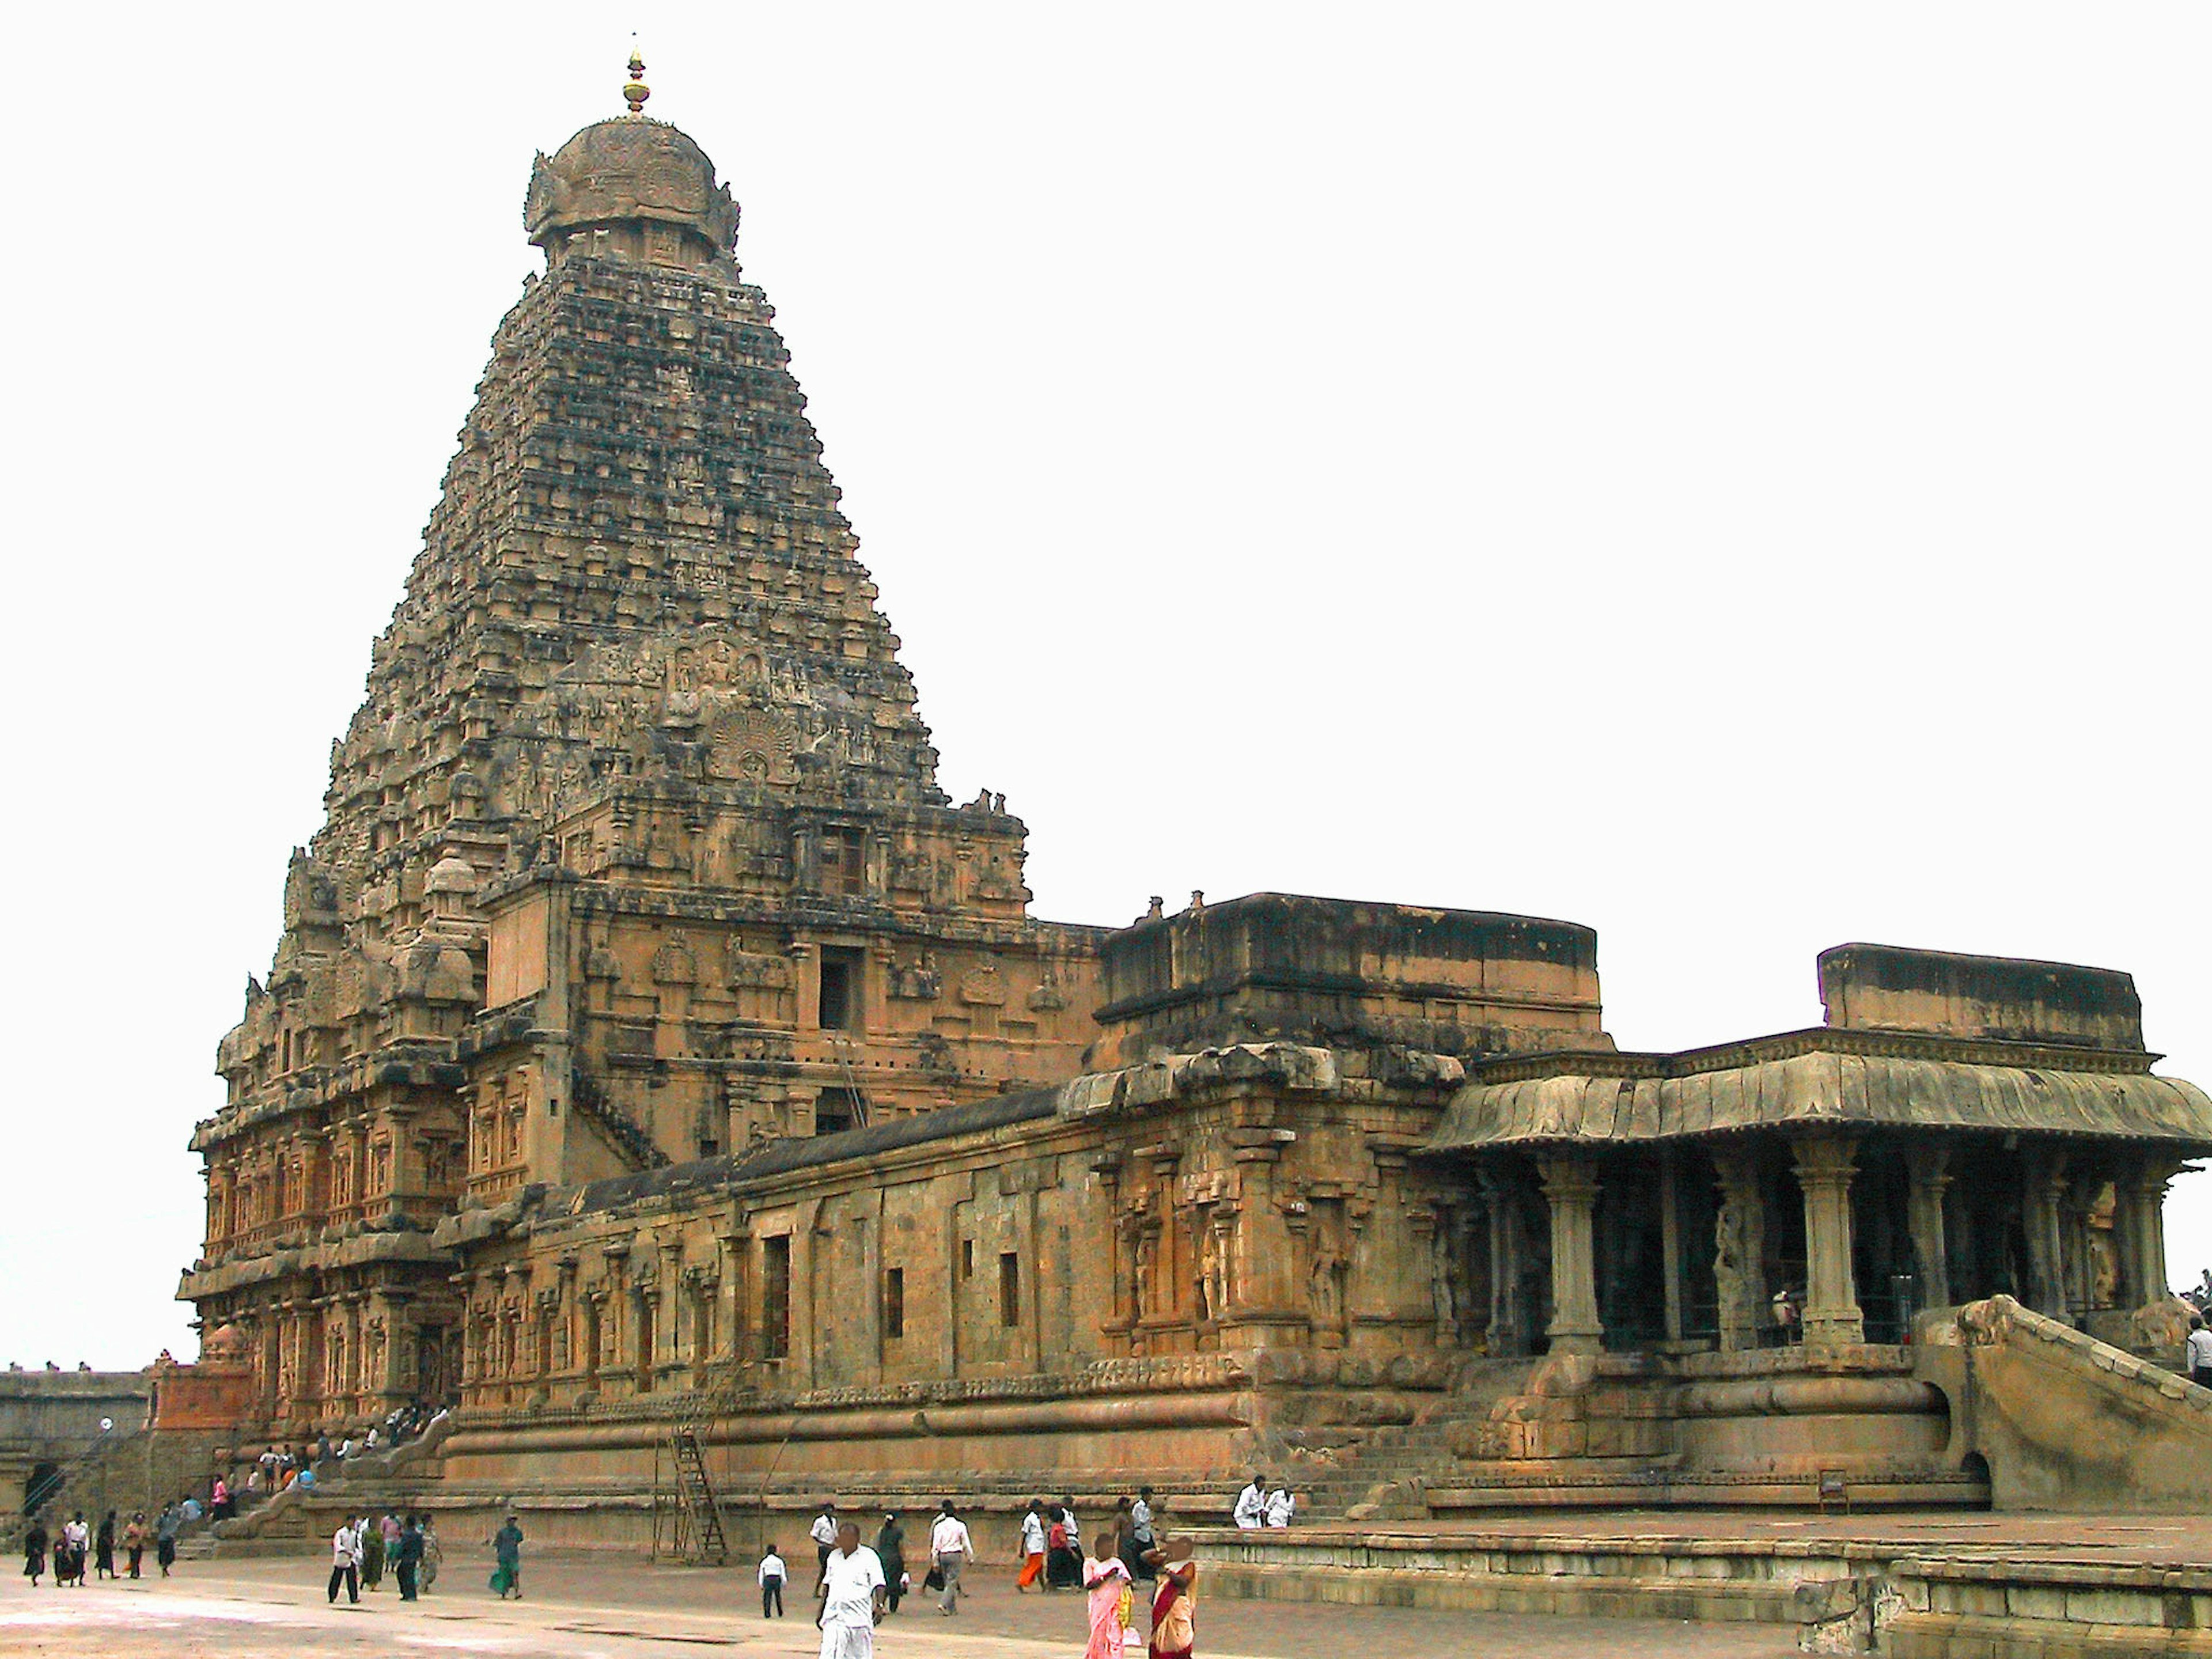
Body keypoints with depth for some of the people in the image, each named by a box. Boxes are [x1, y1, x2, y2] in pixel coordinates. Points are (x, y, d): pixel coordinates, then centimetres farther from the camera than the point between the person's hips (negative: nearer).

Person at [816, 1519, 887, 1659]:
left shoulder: (869, 1557, -1)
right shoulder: (833, 1556, 13)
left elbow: (879, 1584, -4)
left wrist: (879, 1605, -18)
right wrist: (821, 1610, 19)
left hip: (859, 1615, -3)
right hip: (834, 1615, 3)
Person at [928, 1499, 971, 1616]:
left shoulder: (939, 1526, 0)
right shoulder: (960, 1526, -6)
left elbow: (936, 1545, 2)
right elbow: (966, 1544, 0)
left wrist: (935, 1562, 9)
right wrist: (970, 1558, 11)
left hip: (943, 1555, 3)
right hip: (955, 1555, -3)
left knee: (948, 1581, 14)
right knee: (952, 1581, -1)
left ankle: (953, 1608, 18)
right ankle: (943, 1604, -19)